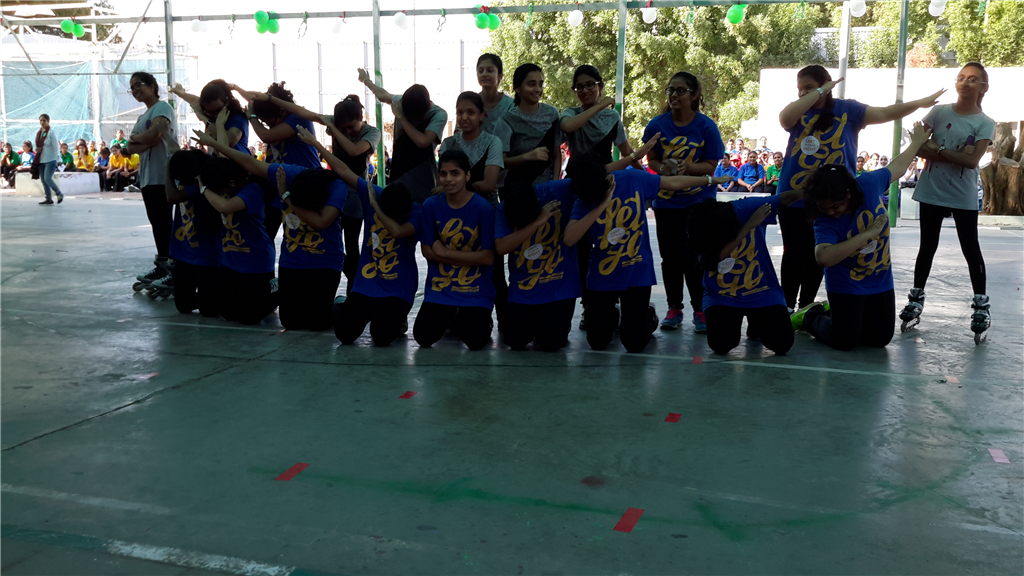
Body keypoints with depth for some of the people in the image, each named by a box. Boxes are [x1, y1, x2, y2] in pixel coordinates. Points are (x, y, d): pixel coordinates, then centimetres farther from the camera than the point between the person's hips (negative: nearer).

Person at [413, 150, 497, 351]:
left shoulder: (484, 208, -13)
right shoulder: (431, 205, -5)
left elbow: (488, 257, -15)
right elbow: (427, 251, -4)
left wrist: (445, 253, -13)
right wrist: (469, 258, -12)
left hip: (475, 290, -2)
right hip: (439, 286, 2)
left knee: (475, 341, -17)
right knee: (423, 337, -11)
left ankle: (482, 319, 20)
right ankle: (450, 316, 22)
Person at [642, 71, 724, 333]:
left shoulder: (706, 126, -9)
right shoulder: (657, 124, -4)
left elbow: (710, 166, -7)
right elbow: (652, 159, 4)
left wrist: (687, 167, -25)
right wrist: (662, 168, -18)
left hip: (699, 201, -2)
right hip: (667, 201, 2)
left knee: (694, 257, -5)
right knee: (670, 257, 8)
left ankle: (700, 310, 11)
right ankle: (674, 308, 21)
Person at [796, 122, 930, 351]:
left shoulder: (869, 183, -18)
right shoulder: (824, 223, -29)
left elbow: (897, 167, 4)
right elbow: (823, 257, -48)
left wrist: (917, 142, 21)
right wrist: (867, 234, -42)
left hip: (880, 282, 5)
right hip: (845, 286, -4)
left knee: (880, 339, 8)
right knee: (844, 341, -6)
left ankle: (834, 312, 32)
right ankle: (812, 316, 23)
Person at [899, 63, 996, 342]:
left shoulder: (985, 124, -2)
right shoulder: (940, 112, 1)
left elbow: (973, 160, -15)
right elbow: (918, 146, -5)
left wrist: (938, 150, -16)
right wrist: (957, 156, -13)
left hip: (964, 196, -1)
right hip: (932, 191, 1)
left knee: (971, 249, 3)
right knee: (927, 246, 9)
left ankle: (981, 306, 11)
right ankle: (916, 299, 18)